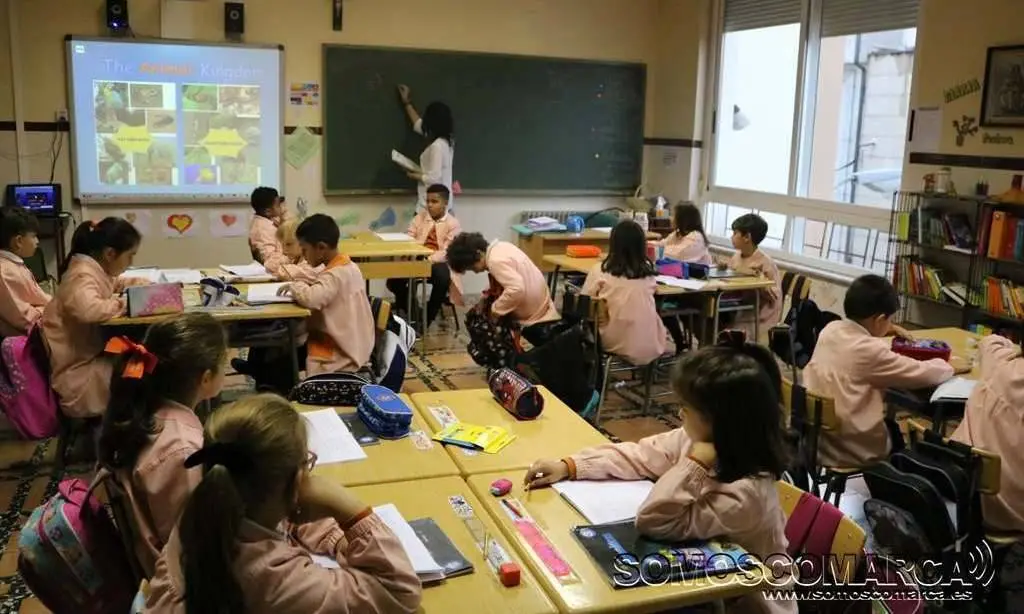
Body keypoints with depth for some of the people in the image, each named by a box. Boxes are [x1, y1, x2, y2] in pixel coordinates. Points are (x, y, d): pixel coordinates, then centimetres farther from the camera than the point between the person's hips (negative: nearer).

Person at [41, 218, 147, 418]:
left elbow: (116, 284, 31)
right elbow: (90, 310, -43)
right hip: (76, 375, -9)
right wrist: (122, 303, -24)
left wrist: (145, 285, 13)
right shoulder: (83, 275, -21)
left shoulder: (97, 271, 7)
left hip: (91, 357, 9)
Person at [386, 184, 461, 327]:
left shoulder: (453, 224, -2)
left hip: (438, 263, -3)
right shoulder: (420, 217, 11)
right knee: (393, 280, -22)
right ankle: (412, 312, 4)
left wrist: (430, 260, -29)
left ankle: (427, 318, -17)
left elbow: (448, 251, -13)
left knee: (442, 278, -38)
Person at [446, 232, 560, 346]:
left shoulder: (495, 260, -30)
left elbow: (516, 289, -41)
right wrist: (491, 291, 3)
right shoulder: (499, 247, 3)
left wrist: (495, 309, -28)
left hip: (536, 314, -11)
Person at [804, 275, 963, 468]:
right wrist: (951, 365, 5)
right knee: (896, 430, 27)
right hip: (851, 451, -6)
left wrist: (885, 331, 15)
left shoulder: (830, 329, -2)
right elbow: (925, 373, -15)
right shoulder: (870, 351, -24)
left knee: (890, 424, 32)